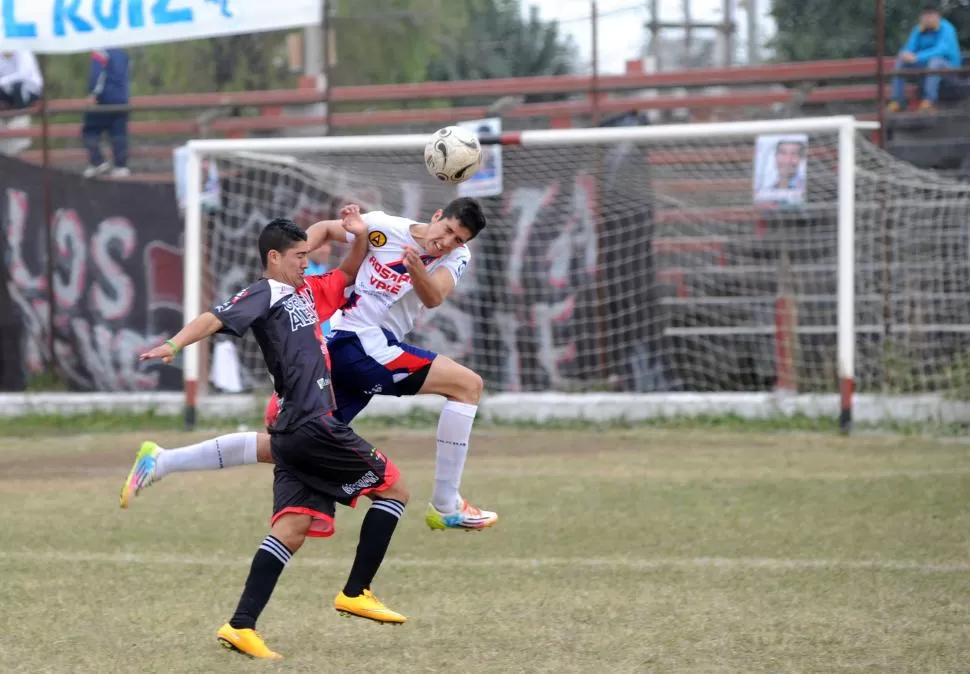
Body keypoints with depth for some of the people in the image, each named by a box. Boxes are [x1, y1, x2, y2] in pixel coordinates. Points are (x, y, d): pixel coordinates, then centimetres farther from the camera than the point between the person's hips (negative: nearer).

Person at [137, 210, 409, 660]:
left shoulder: (306, 291, 20)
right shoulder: (265, 295, -5)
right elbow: (216, 318, -19)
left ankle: (241, 626, -10)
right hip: (311, 426, -8)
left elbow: (348, 277, 34)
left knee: (293, 528, -1)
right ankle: (355, 593, 3)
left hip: (298, 433, 8)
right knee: (393, 489, 1)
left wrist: (360, 237, 16)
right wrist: (175, 344, -35)